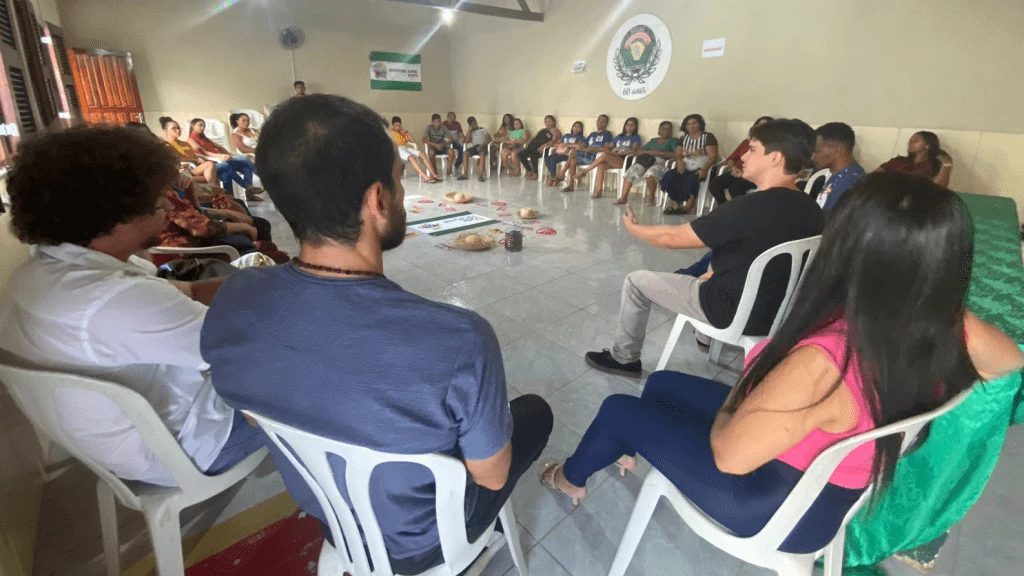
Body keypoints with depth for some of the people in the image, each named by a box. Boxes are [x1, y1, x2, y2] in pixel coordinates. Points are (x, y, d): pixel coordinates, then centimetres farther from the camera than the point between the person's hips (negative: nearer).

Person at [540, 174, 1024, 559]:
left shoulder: (823, 362, -41)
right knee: (662, 384, 20)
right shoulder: (948, 329, -18)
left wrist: (732, 398, -11)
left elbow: (730, 452, -30)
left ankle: (572, 478, 40)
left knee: (620, 409, 9)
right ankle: (638, 450, 51)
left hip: (775, 503, -7)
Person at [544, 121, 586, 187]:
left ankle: (552, 178, -18)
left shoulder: (580, 137, 13)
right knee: (547, 158, -23)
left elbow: (579, 145, -9)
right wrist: (560, 145, 0)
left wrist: (567, 144, -7)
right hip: (560, 153, 6)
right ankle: (554, 177, -20)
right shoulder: (566, 136, 29)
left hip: (568, 155, -6)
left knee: (553, 159, -30)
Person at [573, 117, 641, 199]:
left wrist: (618, 153, -13)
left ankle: (584, 171, -21)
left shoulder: (636, 137, 12)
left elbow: (633, 151, -6)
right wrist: (608, 150, -4)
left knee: (604, 155, -32)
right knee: (601, 165, -32)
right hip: (611, 160, 5)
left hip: (624, 161, -4)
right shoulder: (619, 136, 28)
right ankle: (598, 191, -39)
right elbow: (609, 147, 21)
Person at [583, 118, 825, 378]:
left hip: (735, 311, -8)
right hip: (778, 309, 8)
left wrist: (633, 227, -1)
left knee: (636, 281, 3)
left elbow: (672, 238, -18)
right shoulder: (810, 209, -3)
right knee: (721, 256, 36)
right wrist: (714, 273, 15)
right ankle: (705, 338, 47)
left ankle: (624, 359, 20)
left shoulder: (752, 207, -27)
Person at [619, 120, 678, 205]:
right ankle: (623, 197, -32)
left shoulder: (673, 141, 18)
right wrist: (648, 152, -1)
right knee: (631, 171, -28)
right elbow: (638, 152, 20)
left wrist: (660, 153, -9)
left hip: (661, 163, -4)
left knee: (650, 173, -40)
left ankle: (651, 198, -22)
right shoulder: (653, 140, 30)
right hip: (647, 162, 4)